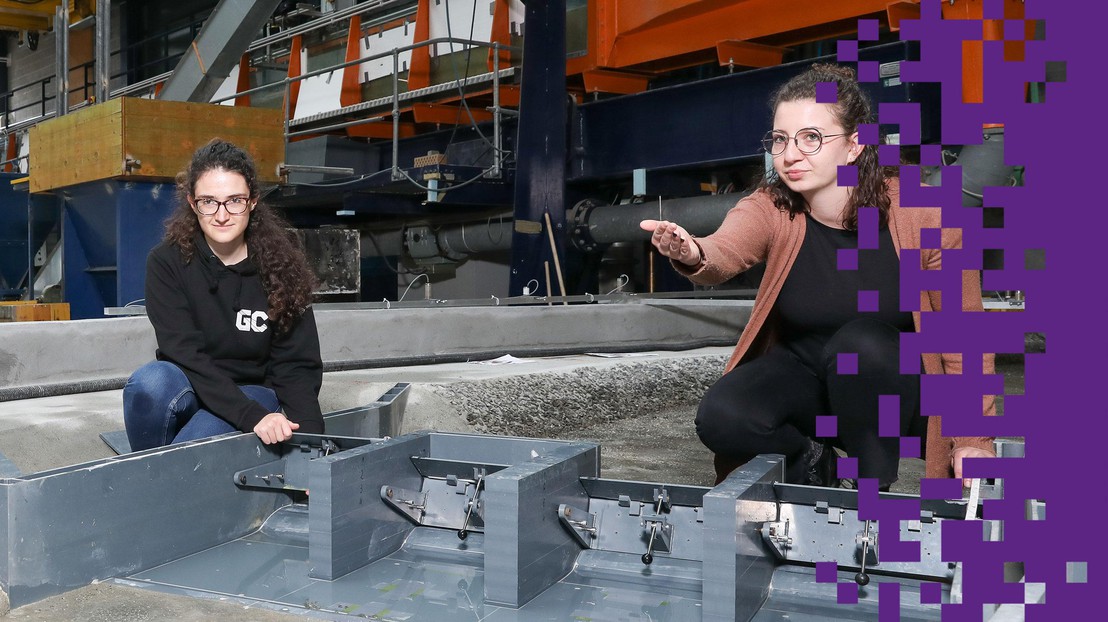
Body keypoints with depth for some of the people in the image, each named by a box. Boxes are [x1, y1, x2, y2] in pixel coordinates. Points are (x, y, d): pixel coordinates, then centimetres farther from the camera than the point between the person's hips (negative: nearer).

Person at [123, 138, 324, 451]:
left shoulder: (281, 264, -8)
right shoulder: (167, 262, -10)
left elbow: (296, 365, -8)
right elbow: (185, 354, -19)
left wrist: (311, 436, -25)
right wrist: (253, 416, -32)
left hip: (256, 392, -1)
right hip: (190, 390, 1)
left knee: (205, 430, -34)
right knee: (149, 382, -32)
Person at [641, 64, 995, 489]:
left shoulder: (920, 216, -17)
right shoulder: (769, 208, -14)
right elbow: (722, 254, -36)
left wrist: (972, 439, -10)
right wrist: (692, 255, -60)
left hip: (894, 390, -1)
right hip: (801, 372, 2)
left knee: (860, 341, -34)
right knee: (721, 418, -27)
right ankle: (811, 462, 4)